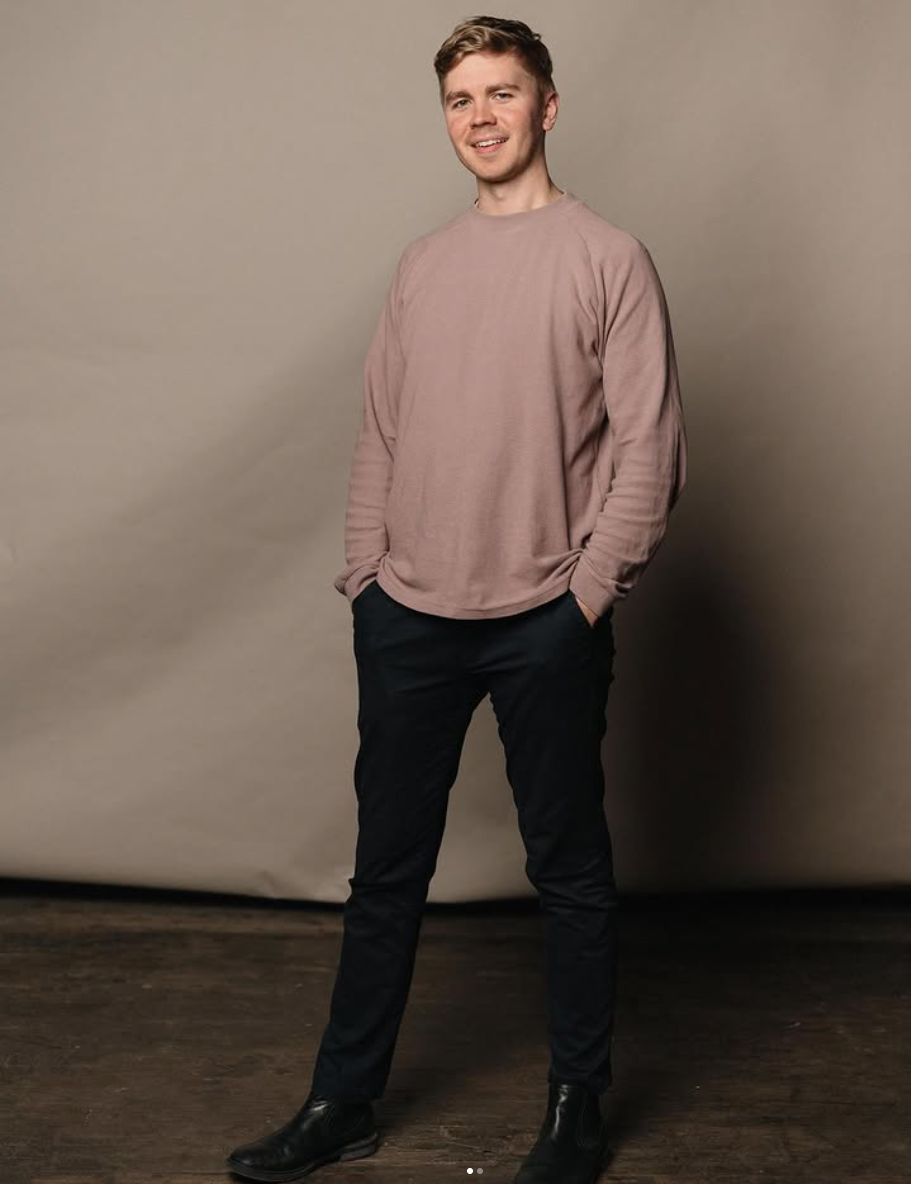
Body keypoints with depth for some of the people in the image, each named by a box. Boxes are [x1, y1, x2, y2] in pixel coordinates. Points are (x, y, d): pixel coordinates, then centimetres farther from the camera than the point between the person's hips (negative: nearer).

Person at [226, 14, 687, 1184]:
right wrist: (364, 569, 6)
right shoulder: (421, 264, 12)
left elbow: (648, 446, -5)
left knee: (569, 872, 8)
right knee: (386, 868, 12)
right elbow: (380, 432, 14)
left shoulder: (608, 257, -2)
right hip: (408, 616, 4)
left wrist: (590, 592, -10)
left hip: (545, 626, -4)